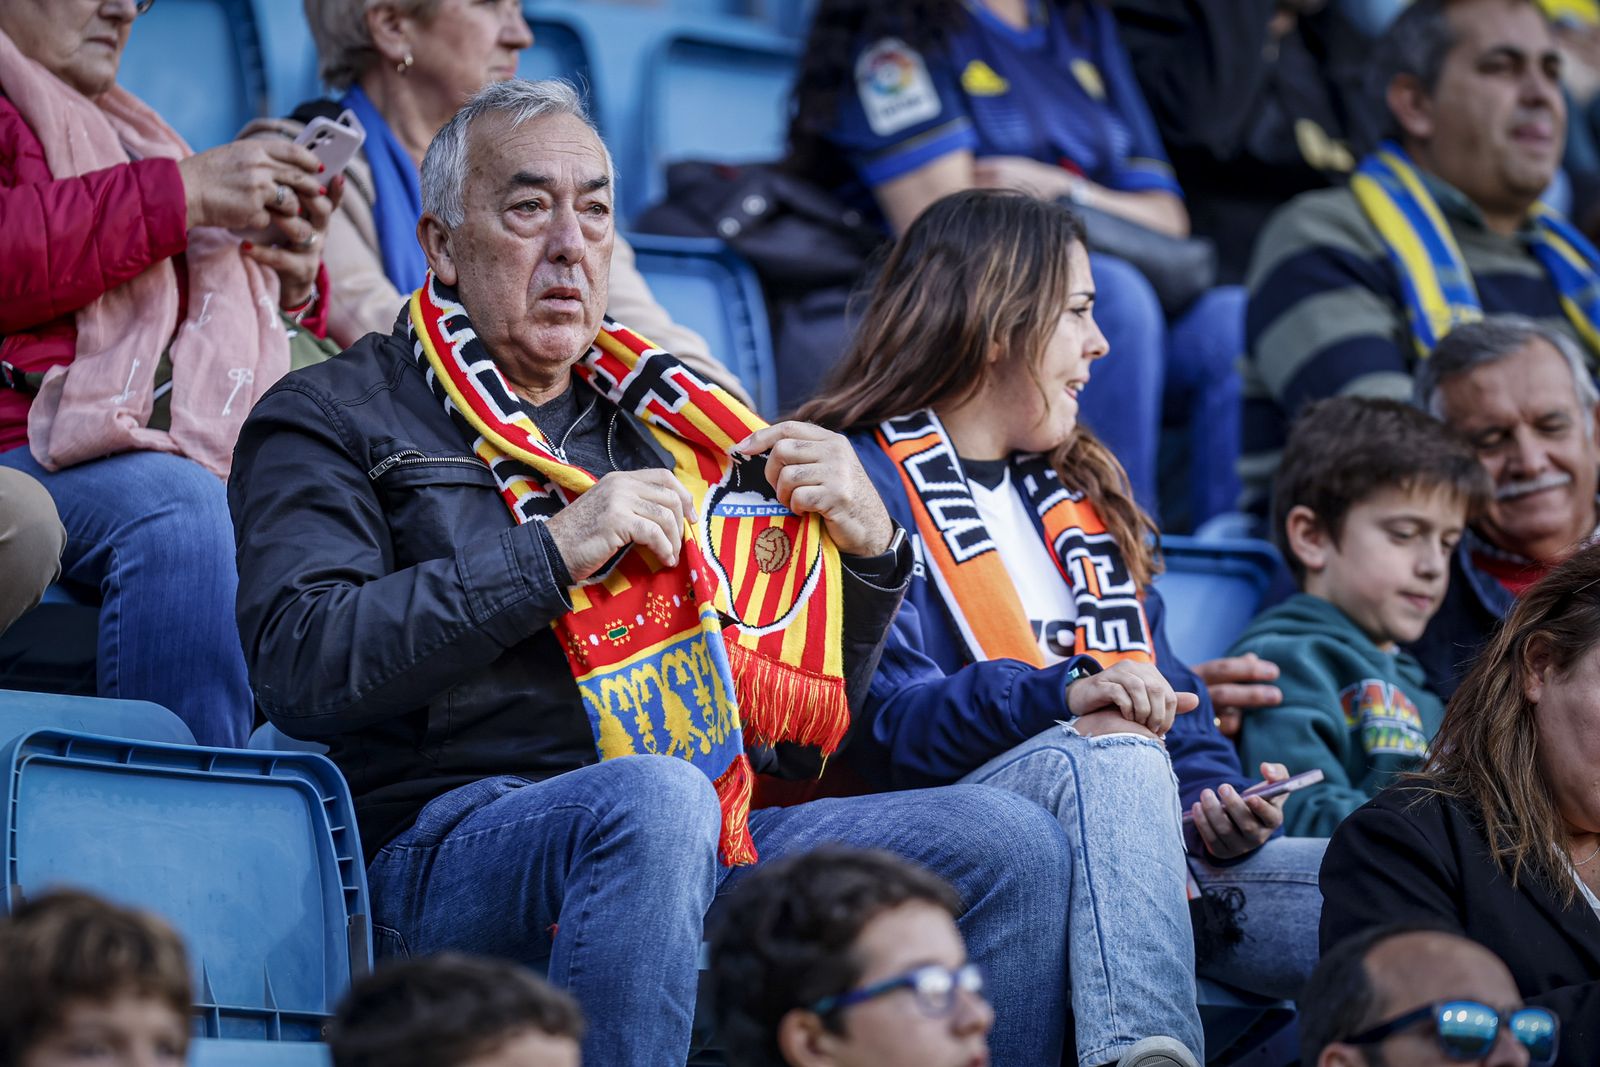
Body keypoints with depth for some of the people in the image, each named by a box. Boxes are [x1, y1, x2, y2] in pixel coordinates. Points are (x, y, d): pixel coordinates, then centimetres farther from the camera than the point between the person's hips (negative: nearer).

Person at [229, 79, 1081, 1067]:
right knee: (653, 796, -39)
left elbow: (803, 740, 26)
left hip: (700, 852, 6)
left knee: (1010, 843, -15)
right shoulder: (333, 422, 11)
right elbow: (300, 668, -10)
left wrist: (870, 550, 8)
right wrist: (552, 551, -10)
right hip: (446, 853, -5)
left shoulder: (667, 431, 27)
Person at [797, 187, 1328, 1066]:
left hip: (1133, 851, 7)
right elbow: (883, 717, -11)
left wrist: (1216, 799, 0)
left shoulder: (1079, 493, 28)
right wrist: (1060, 697, -26)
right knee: (1110, 753, -40)